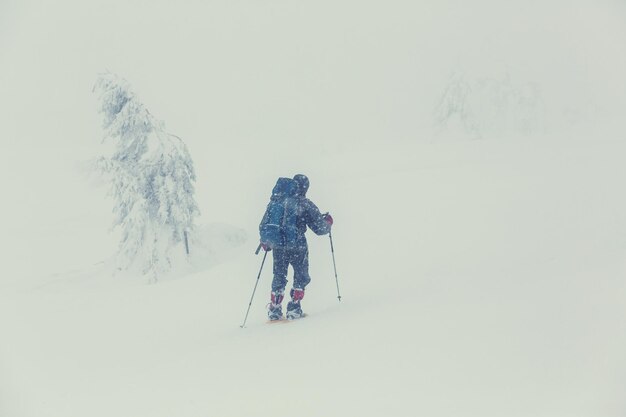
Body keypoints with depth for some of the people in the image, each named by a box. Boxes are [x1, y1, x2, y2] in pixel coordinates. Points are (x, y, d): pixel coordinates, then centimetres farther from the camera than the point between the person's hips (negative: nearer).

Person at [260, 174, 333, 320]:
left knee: (279, 277, 18)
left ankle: (274, 309, 15)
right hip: (297, 246, -4)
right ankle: (294, 308, 3)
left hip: (278, 246, 4)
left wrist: (265, 241, 22)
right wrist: (328, 222, 16)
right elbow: (319, 228, -5)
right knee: (301, 277, 12)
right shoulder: (305, 205, -6)